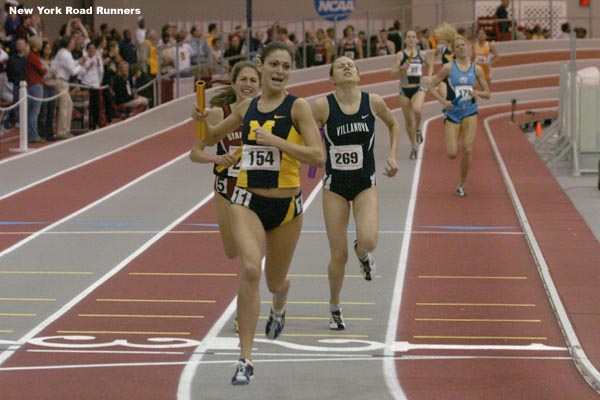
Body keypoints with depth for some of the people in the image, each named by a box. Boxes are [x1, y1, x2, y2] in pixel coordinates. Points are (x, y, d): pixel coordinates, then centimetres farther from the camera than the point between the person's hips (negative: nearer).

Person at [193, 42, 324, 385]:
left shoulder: (298, 107, -7)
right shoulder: (247, 108, 5)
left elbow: (318, 155, -17)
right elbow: (212, 136, 21)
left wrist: (275, 140, -25)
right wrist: (203, 119, -1)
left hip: (286, 205, -1)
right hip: (248, 201, 1)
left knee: (276, 281, 17)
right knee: (250, 270, -22)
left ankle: (279, 308, 58)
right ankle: (246, 359, -19)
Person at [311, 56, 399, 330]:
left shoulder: (373, 102, -5)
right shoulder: (322, 106, -11)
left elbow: (393, 125, 14)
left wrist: (392, 156, 6)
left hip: (365, 184, 1)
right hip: (335, 186, -1)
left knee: (368, 241, -24)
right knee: (339, 255, 1)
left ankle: (363, 254, 15)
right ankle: (335, 309, 25)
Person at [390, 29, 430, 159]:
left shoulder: (421, 54, 4)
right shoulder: (400, 55, -4)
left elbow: (428, 65, 25)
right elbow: (392, 72, -10)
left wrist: (419, 69, 10)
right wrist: (403, 68, -24)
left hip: (418, 88, 0)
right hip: (405, 90, 0)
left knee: (416, 109, -31)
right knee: (408, 120, 7)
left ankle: (418, 130, -1)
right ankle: (414, 147, 24)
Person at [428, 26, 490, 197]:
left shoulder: (476, 69, 2)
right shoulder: (448, 68, -4)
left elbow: (487, 93, 8)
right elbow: (432, 87, -1)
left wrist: (477, 93, -14)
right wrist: (444, 101, -15)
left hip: (470, 113, 1)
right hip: (452, 113, -1)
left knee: (468, 150, -10)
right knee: (452, 154, -7)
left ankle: (461, 184, 8)